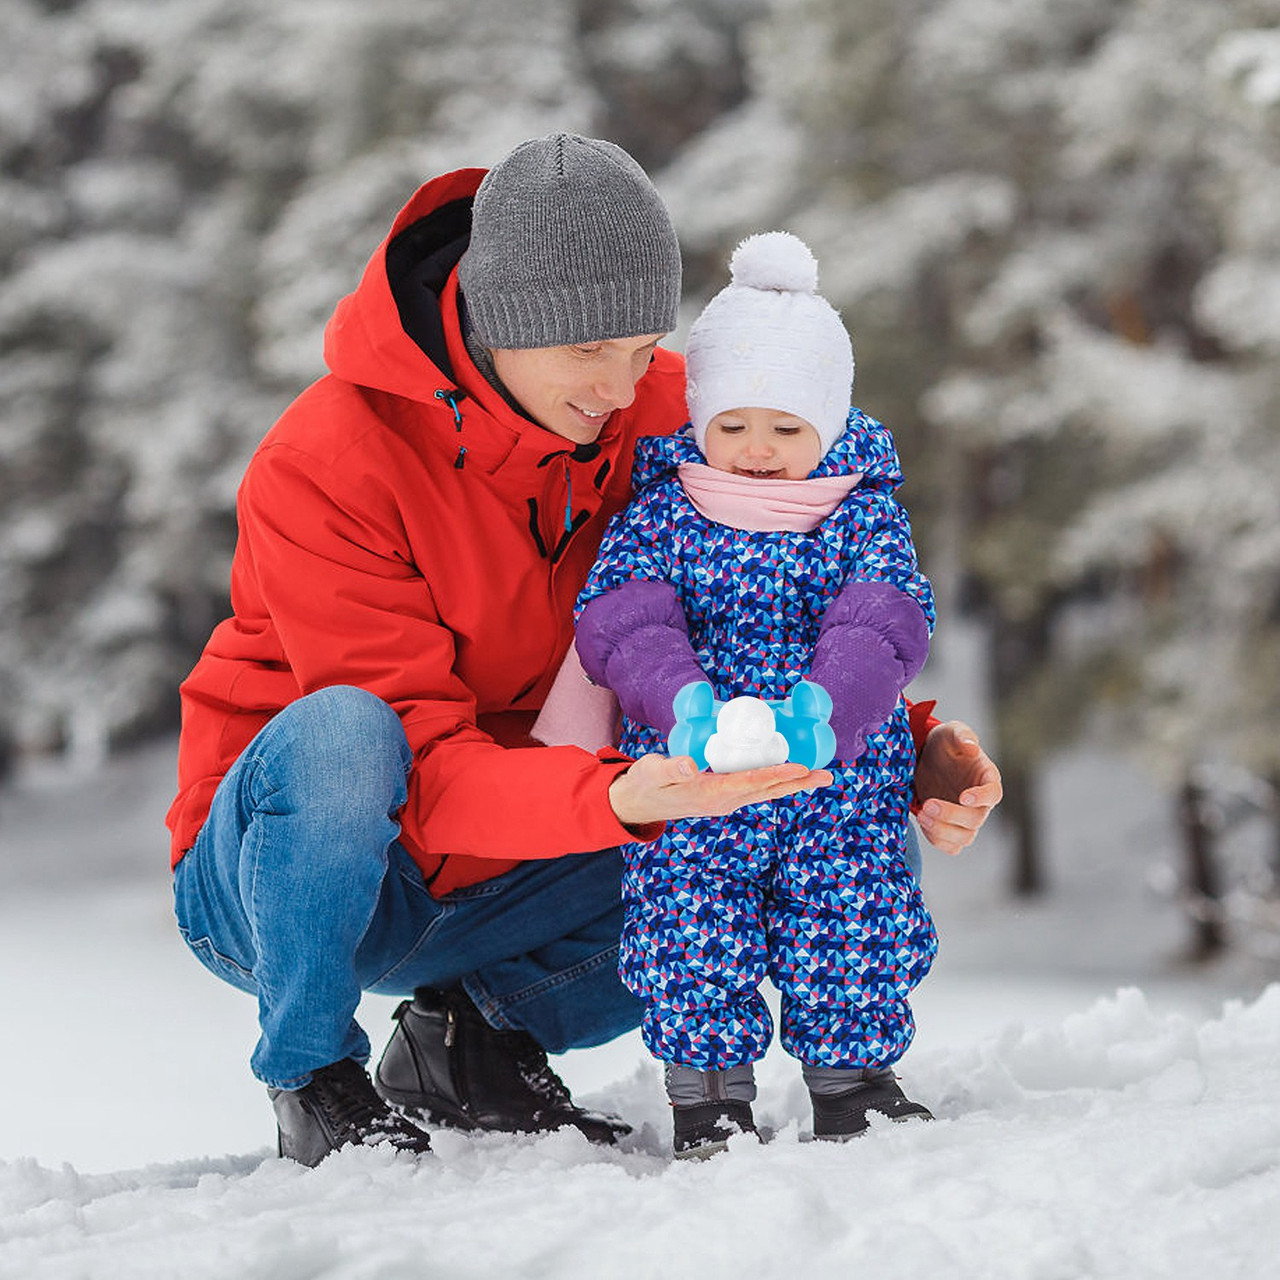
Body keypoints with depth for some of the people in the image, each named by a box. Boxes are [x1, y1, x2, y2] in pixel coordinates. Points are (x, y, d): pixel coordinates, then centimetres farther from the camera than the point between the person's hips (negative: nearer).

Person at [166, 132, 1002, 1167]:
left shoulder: (662, 413, -9)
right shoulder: (322, 469, -25)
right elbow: (423, 767, -29)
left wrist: (905, 752, -22)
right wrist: (618, 799, -47)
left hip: (490, 887, 5)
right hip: (263, 877, -5)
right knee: (339, 734, -39)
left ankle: (483, 1031, 3)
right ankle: (314, 1074, -14)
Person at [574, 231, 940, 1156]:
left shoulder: (864, 513, 0)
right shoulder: (662, 509, 1)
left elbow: (886, 625, -14)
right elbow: (619, 620, -12)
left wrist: (817, 715, -34)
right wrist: (691, 709, -31)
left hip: (840, 782, 0)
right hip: (689, 786, 0)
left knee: (850, 928, 2)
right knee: (694, 937, -4)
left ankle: (853, 1077, 22)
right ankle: (708, 1095, 12)